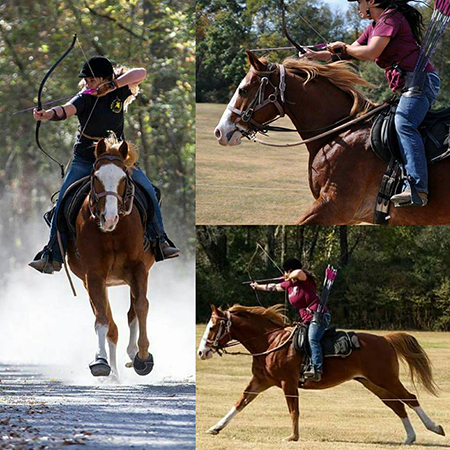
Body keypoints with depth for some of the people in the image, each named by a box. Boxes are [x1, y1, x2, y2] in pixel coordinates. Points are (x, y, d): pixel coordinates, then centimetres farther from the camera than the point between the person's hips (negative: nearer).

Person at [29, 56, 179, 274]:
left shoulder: (119, 92, -7)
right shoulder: (85, 99, -14)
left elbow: (140, 73, -19)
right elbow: (66, 109, -33)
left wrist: (113, 85, -30)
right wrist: (47, 114, -55)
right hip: (85, 160, -2)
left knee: (148, 192, -6)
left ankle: (160, 242, 10)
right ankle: (52, 257, -7)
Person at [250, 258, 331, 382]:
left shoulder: (305, 279, -7)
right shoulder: (289, 284, 18)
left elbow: (299, 272, -32)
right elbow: (274, 287, 36)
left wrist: (289, 277, -11)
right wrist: (258, 287, 50)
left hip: (319, 316, -10)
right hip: (306, 320, 10)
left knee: (312, 339, -28)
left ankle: (317, 370, -42)